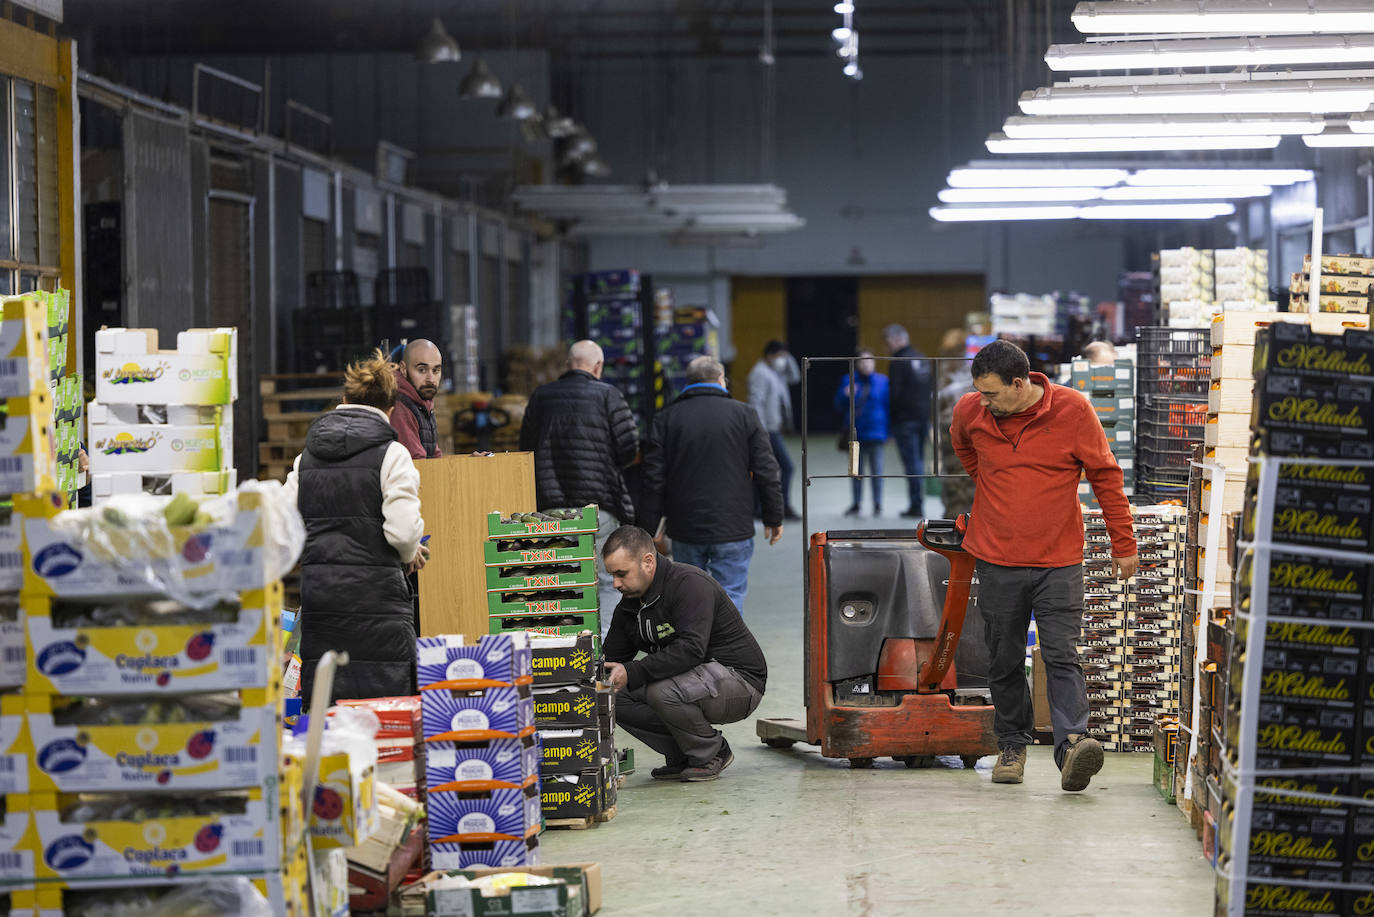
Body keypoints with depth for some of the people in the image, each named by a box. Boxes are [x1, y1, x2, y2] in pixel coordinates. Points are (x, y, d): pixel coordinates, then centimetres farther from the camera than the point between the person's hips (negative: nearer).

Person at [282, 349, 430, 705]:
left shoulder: (307, 455, 11)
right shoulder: (391, 453, -5)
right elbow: (403, 529, -14)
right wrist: (410, 555, 8)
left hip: (318, 593, 5)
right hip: (374, 592, -5)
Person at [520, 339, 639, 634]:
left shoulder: (541, 396, 8)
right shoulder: (607, 395, -5)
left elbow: (526, 447, 11)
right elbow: (629, 446, -8)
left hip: (550, 503, 4)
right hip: (599, 501, -4)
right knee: (610, 579, 3)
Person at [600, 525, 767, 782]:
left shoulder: (689, 584, -21)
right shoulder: (629, 605, 5)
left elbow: (691, 648, -33)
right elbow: (612, 660, 7)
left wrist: (632, 673, -37)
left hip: (739, 678, -8)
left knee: (662, 691, -34)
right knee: (613, 696, -8)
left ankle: (711, 755, -8)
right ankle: (681, 758, 3)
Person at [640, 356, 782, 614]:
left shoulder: (666, 419, 3)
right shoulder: (743, 414, 1)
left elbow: (654, 478, 1)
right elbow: (766, 472, 0)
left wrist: (650, 527, 6)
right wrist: (773, 518, 9)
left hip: (685, 530, 2)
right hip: (733, 530, -1)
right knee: (731, 596, 0)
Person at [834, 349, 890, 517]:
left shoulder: (882, 382, 0)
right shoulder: (849, 382, 4)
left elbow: (888, 406, 2)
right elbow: (839, 407, 6)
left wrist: (888, 431, -2)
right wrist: (846, 395, -14)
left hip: (875, 433, -2)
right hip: (855, 433, 2)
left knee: (876, 470, -2)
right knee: (856, 470, 10)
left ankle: (877, 505, 8)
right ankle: (856, 504, 19)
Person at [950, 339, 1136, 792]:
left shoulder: (1072, 410, -10)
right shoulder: (970, 411, -3)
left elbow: (1105, 476, 0)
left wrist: (1123, 544, 3)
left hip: (1059, 562, -3)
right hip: (997, 559, 3)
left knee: (1061, 656, -12)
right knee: (1004, 661, 8)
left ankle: (1072, 745, -21)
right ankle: (1011, 746, 22)